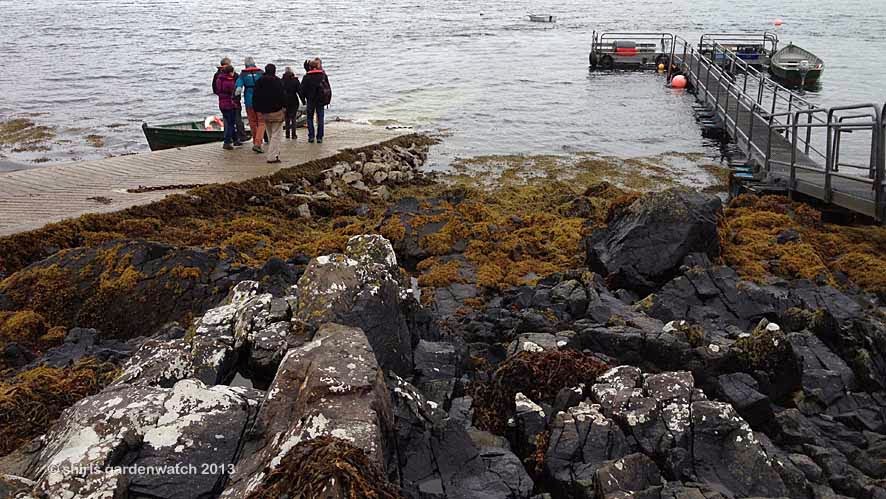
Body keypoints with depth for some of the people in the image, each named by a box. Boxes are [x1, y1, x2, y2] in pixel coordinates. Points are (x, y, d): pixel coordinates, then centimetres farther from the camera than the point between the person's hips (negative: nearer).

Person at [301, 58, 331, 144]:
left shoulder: (306, 77, -6)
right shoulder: (323, 75, 0)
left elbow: (302, 89, -4)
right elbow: (329, 88, 2)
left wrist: (304, 99, 10)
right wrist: (327, 100, 9)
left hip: (311, 101, -1)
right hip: (321, 100, 1)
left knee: (310, 118, 11)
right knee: (320, 119, 6)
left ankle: (311, 136, 3)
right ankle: (319, 137, 3)